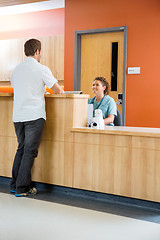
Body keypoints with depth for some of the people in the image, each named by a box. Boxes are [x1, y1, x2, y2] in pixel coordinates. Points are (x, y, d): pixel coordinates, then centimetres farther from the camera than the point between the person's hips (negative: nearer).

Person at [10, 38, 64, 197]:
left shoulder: (16, 70, 12)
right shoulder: (42, 69, -5)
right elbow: (58, 91, 0)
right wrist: (59, 91, 25)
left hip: (17, 116, 6)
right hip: (34, 116, -6)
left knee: (21, 149, 16)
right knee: (30, 151, -1)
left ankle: (15, 184, 21)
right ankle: (22, 188, 1)